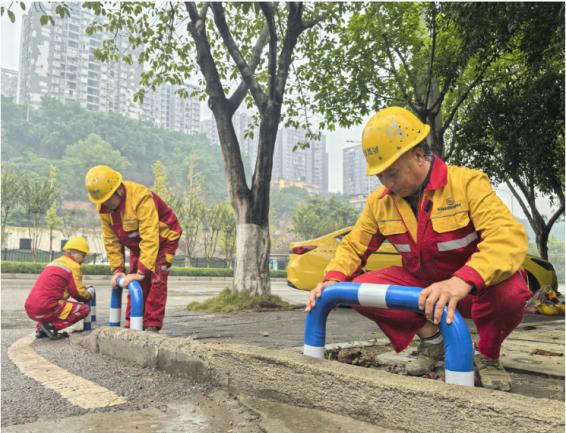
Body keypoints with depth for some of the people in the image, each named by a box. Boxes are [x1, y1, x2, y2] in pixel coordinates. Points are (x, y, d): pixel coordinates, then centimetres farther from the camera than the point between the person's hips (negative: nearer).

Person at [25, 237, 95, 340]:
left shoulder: (55, 262, 21)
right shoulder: (73, 266, -5)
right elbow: (78, 292, -3)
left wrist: (85, 290, 17)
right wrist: (90, 293, 17)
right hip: (45, 309, -9)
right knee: (85, 308, -1)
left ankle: (40, 327, 14)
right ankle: (51, 326, -10)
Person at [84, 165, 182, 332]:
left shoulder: (141, 197, -38)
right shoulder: (103, 207, -15)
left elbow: (150, 238, -41)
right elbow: (110, 240, -8)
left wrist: (141, 271, -42)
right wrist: (118, 269, -14)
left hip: (162, 238, -6)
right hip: (136, 244, 6)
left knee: (156, 280, -14)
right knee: (135, 283, 4)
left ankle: (152, 326, -9)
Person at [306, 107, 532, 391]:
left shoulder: (467, 183, -21)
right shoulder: (380, 201, -6)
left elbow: (510, 238, -35)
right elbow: (353, 247, 3)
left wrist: (462, 281, -52)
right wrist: (333, 279, -18)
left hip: (474, 288, -4)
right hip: (420, 285, 4)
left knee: (510, 290, -36)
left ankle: (487, 356, -2)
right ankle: (431, 340, 8)